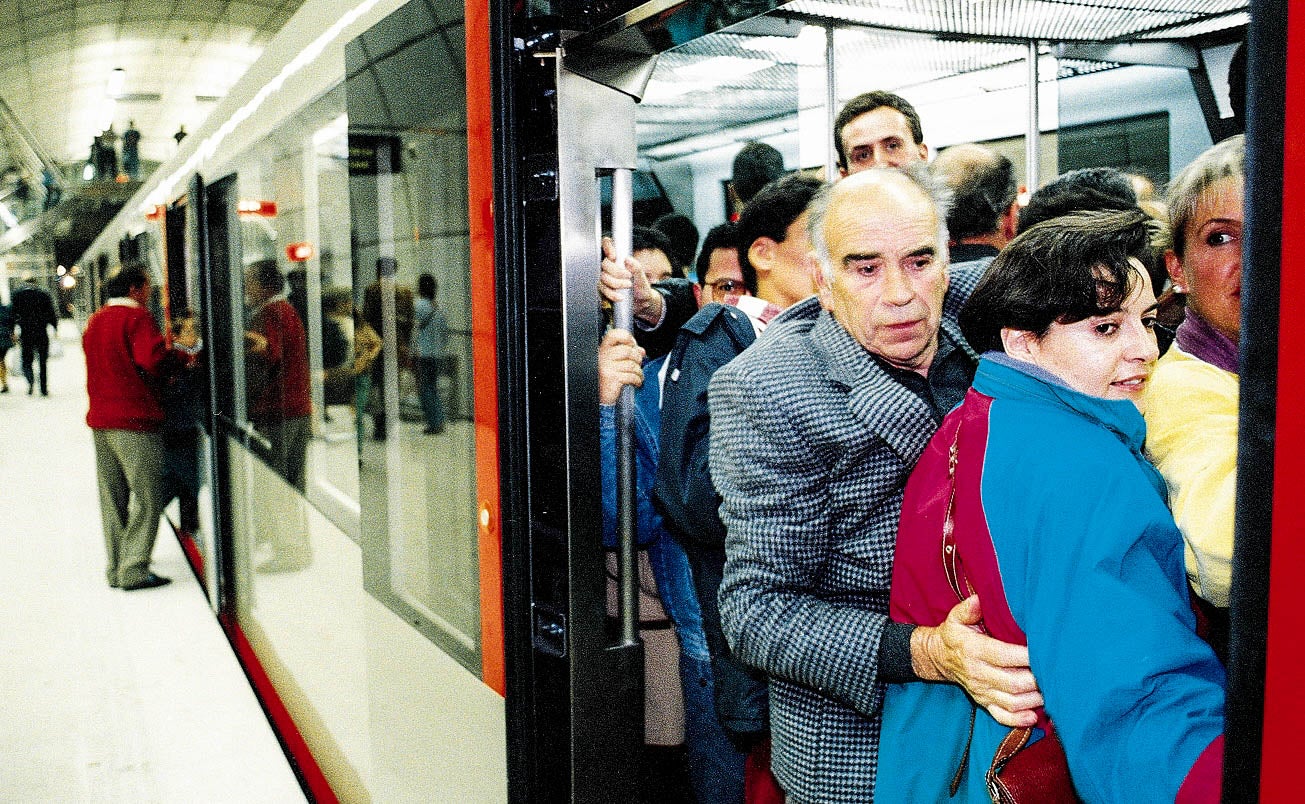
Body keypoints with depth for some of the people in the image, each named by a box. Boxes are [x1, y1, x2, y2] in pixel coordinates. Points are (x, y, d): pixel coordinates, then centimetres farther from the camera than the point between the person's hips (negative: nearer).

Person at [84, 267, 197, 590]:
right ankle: (134, 569, -7)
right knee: (146, 497, -4)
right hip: (133, 421, -9)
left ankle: (115, 567, 18)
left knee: (112, 498, 13)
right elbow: (152, 362, -21)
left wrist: (167, 346, 16)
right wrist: (180, 353, -4)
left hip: (100, 420, 9)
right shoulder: (136, 317, -9)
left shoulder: (95, 321, 18)